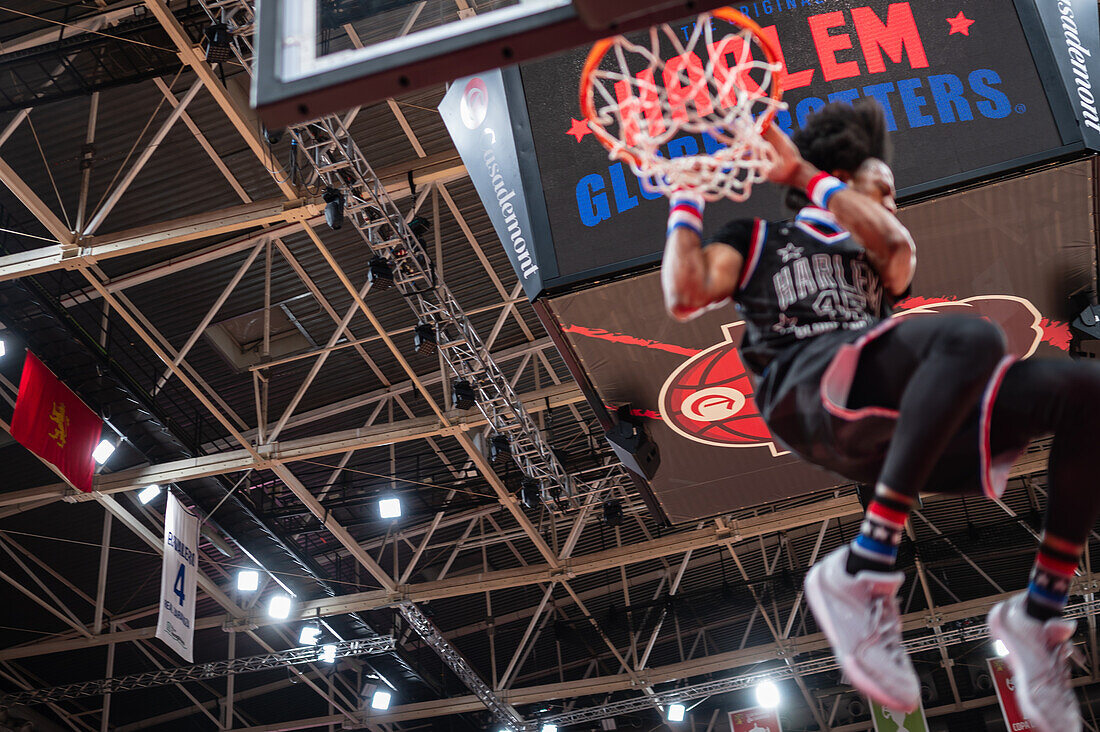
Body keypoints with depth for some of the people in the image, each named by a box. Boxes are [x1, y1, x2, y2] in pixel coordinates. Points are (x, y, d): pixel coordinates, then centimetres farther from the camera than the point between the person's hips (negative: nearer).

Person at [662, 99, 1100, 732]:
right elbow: (686, 297, 8)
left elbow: (899, 246, 10)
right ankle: (865, 569, -38)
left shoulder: (873, 255, 37)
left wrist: (802, 173, 16)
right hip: (810, 388, -5)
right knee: (973, 336, -35)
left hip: (898, 409, 5)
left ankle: (1041, 613, -12)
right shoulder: (756, 238, 28)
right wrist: (687, 199, 17)